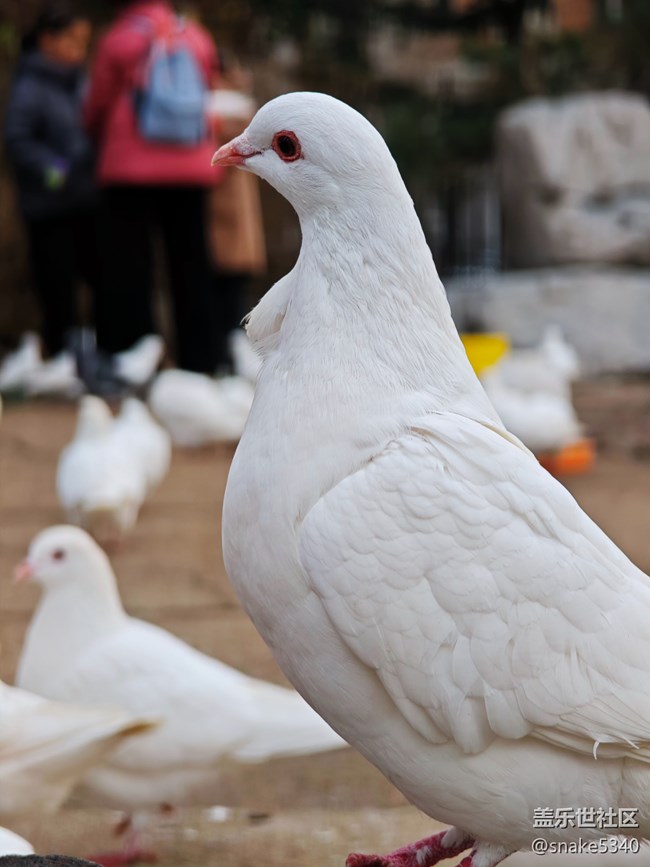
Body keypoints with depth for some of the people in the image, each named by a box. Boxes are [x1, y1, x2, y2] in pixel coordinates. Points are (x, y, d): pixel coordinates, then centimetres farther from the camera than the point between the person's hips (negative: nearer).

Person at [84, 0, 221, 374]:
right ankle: (200, 362, 7)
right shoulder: (199, 38, 6)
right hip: (192, 170, 3)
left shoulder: (118, 39, -3)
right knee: (191, 265, 9)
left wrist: (104, 140, 26)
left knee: (131, 267, 1)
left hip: (131, 170, -3)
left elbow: (97, 109, 5)